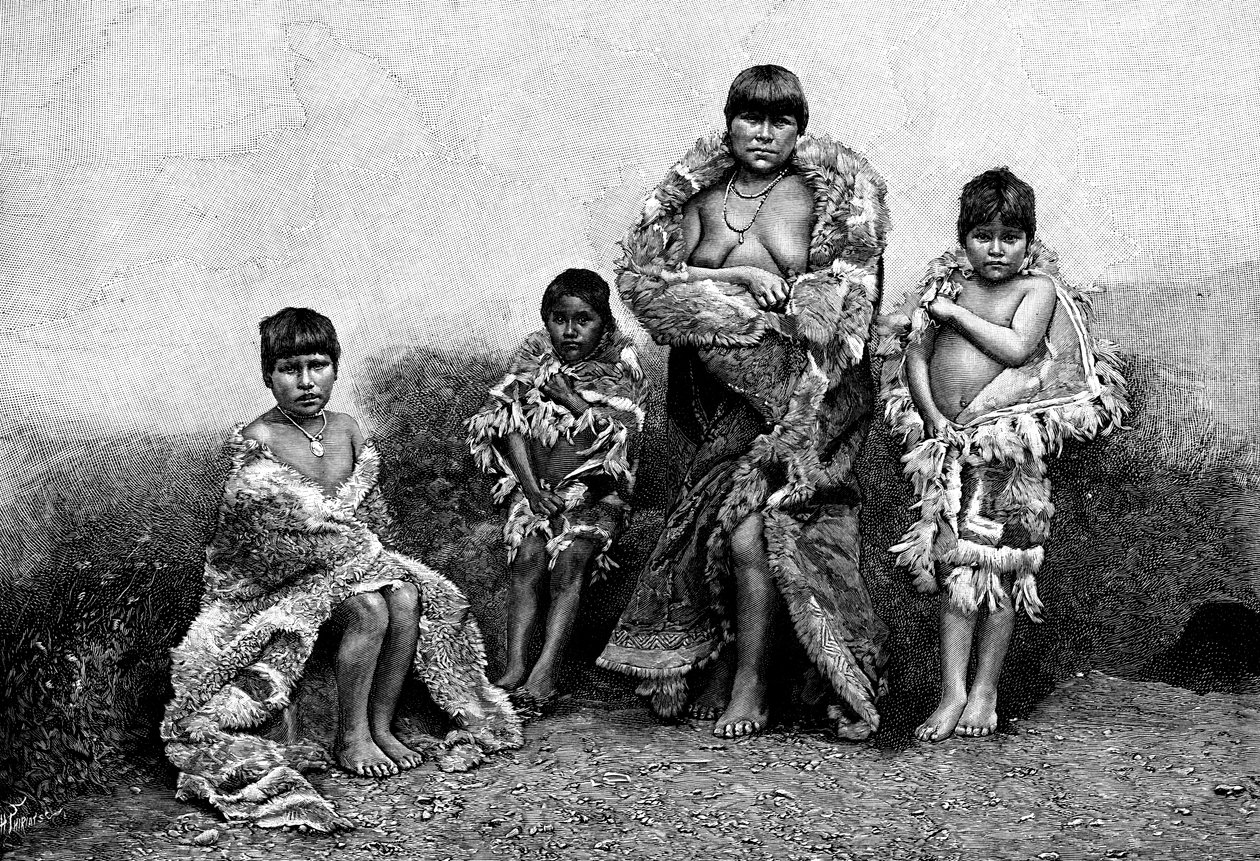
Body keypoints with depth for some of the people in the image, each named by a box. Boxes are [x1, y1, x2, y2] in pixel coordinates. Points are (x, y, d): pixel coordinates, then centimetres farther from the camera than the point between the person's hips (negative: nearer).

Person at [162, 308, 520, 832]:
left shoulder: (346, 430, 7)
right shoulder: (256, 440, -11)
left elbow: (373, 517, 14)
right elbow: (264, 525, -18)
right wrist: (354, 544, -16)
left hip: (352, 559, 6)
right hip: (283, 573, -6)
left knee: (408, 599, -21)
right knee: (368, 609, -29)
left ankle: (380, 724, -8)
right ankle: (350, 738, -14)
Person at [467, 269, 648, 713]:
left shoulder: (619, 366, 3)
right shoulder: (533, 357, 9)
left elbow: (620, 432, -9)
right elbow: (512, 427, 1)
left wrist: (568, 395, -11)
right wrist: (533, 488, -11)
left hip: (594, 489, -2)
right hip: (535, 486, 2)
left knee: (568, 558, -26)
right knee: (528, 557, -23)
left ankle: (545, 671, -35)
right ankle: (515, 667, -31)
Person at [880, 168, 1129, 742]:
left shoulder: (1038, 287, 2)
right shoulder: (948, 285, 13)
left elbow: (1015, 348, -15)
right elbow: (915, 357, 9)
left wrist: (955, 312, -7)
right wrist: (932, 415, -5)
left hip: (1008, 445, -3)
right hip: (951, 439, 3)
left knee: (998, 567, 2)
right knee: (955, 566, 0)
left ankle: (985, 692, 13)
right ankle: (953, 694, 1)